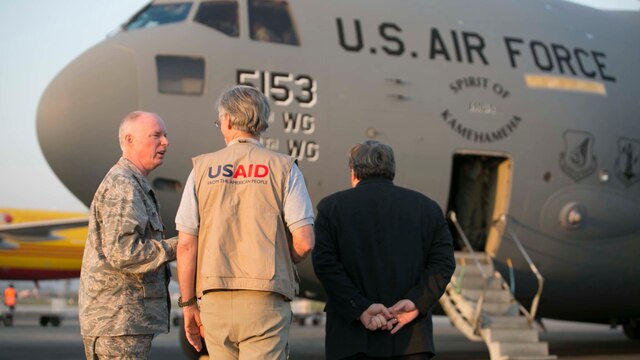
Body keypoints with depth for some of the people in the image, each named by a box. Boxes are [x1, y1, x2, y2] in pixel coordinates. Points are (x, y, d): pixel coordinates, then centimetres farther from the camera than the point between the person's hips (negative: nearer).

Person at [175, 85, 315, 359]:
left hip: (215, 302, 2)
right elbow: (304, 242, -7)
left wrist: (188, 304, 9)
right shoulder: (283, 168, 0)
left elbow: (186, 245, 1)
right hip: (265, 302, -2)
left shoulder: (203, 169, 5)